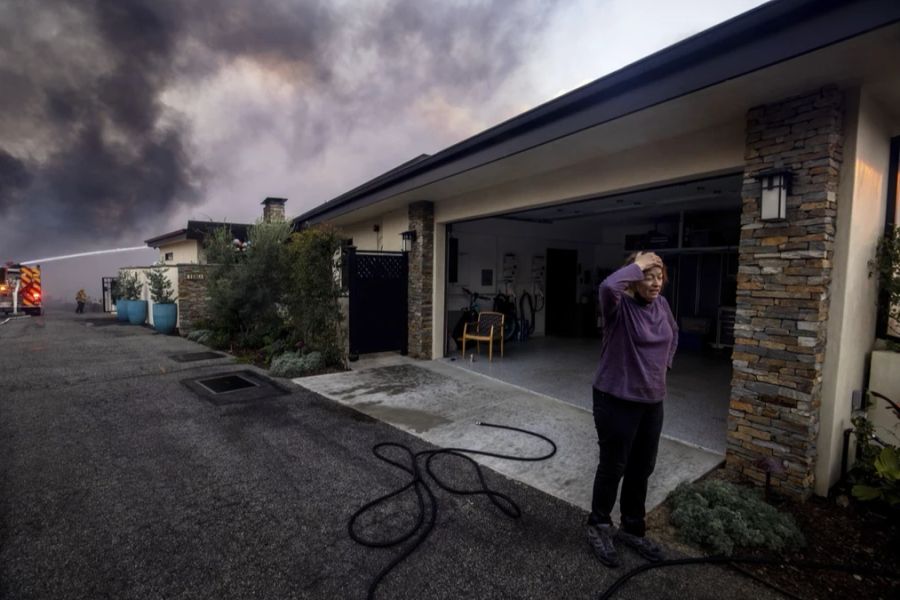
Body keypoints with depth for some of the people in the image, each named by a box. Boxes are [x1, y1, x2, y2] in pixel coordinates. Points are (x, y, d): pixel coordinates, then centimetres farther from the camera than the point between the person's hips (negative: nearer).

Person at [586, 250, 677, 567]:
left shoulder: (661, 305, 3)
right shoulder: (619, 306, -17)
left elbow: (673, 334, 23)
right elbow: (607, 286, -41)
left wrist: (665, 362, 12)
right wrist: (636, 266, -26)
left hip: (652, 401, 7)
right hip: (617, 400, -7)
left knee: (642, 469, 18)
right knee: (613, 466, 7)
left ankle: (633, 529, 37)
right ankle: (598, 527, 29)